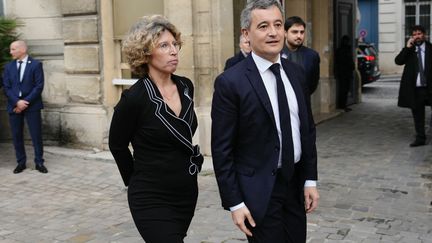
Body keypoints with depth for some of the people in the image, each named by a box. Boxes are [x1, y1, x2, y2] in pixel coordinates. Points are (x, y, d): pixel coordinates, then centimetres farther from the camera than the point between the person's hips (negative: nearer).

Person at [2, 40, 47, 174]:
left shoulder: (36, 64, -2)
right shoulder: (8, 66, 10)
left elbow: (39, 86, -8)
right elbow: (6, 87, 4)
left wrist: (25, 102, -13)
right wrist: (17, 102, -11)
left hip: (32, 105, -3)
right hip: (14, 106, 4)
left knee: (36, 135, -1)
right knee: (17, 135, 6)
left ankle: (39, 163, 8)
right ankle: (21, 162, 16)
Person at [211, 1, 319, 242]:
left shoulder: (296, 72, 4)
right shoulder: (230, 82, -14)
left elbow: (308, 129, 10)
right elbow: (222, 150, -12)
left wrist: (310, 179, 6)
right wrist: (234, 203, -12)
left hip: (296, 185, 6)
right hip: (259, 190, -5)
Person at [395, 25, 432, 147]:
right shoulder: (409, 50, 6)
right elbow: (398, 61, -8)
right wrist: (407, 47, -15)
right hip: (415, 88, 2)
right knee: (417, 114, 9)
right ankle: (420, 138, 18)